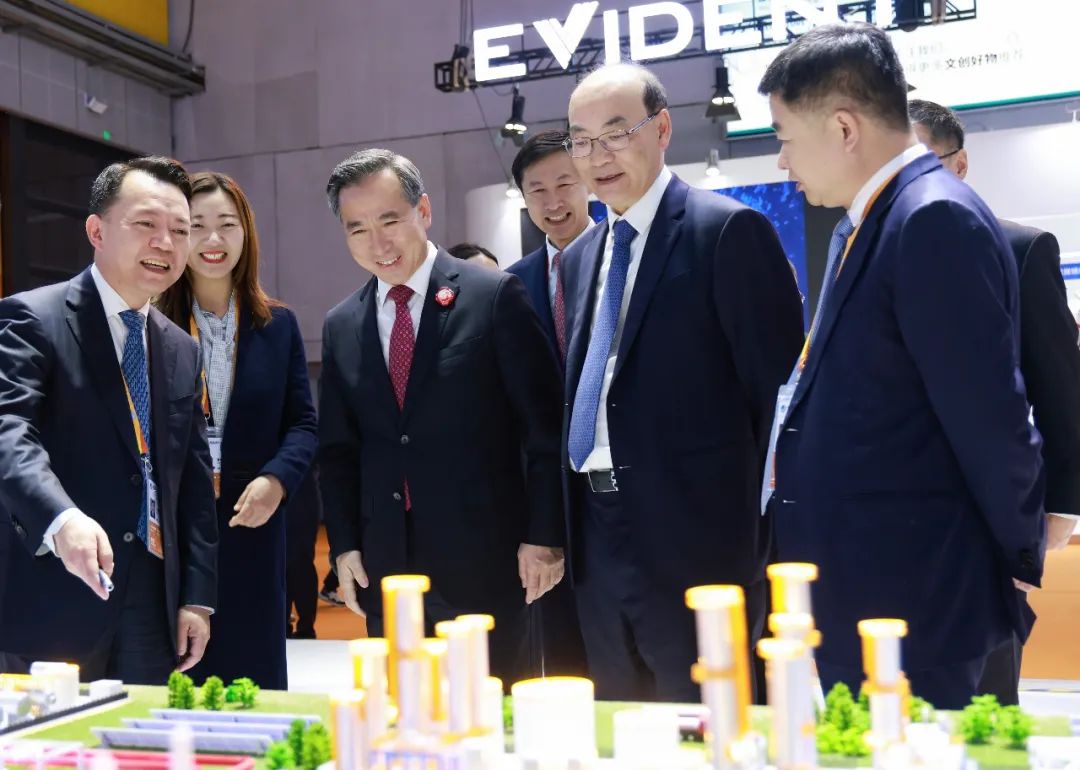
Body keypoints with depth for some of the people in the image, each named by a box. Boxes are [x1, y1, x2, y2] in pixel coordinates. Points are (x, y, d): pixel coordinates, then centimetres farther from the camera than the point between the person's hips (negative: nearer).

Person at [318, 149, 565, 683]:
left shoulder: (495, 296, -5)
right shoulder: (340, 327, 9)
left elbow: (544, 426, -6)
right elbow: (337, 449, 14)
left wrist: (544, 534, -8)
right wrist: (344, 544, 6)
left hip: (482, 559, -4)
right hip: (385, 565, 4)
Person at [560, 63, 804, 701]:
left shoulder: (730, 231, -8)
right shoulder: (579, 258, 15)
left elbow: (780, 384, -10)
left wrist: (764, 542, -10)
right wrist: (567, 528, 12)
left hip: (696, 540, -7)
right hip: (597, 543, 7)